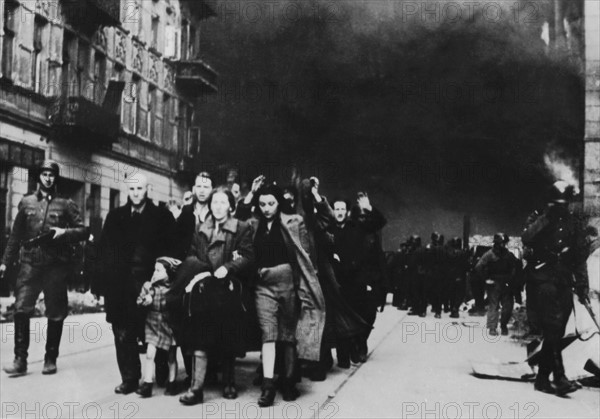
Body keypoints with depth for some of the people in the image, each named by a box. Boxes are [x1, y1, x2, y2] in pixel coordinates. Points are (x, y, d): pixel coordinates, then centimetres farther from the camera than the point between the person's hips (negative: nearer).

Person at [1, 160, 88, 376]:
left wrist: (64, 232, -13)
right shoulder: (26, 202, 12)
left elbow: (84, 231, 5)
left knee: (55, 314, 3)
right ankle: (20, 359, -4)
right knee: (21, 309, -10)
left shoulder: (66, 204, 6)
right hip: (30, 263, 1)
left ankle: (50, 359, 14)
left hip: (56, 265, -1)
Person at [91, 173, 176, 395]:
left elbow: (170, 249, 0)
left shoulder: (162, 216, 5)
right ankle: (129, 378, 11)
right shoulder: (116, 216, 13)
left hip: (150, 283, -2)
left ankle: (161, 376, 13)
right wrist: (100, 283, 1)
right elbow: (104, 250, 9)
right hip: (120, 285, 3)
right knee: (123, 334, 2)